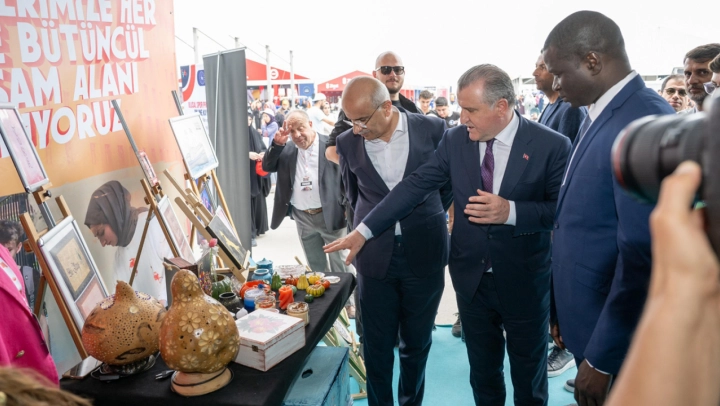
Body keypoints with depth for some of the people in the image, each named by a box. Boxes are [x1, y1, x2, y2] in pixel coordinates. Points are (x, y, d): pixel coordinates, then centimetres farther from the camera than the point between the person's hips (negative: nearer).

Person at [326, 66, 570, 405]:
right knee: (482, 374, 20)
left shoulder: (552, 145, -13)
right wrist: (364, 231, -13)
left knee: (529, 377, 18)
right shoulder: (455, 140, -4)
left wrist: (511, 212, -27)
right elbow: (414, 186, -7)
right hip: (471, 279, 3)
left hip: (524, 282, -2)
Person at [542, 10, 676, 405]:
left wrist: (601, 359, -20)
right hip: (589, 323, 8)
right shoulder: (599, 115, 8)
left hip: (619, 342, -8)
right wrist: (563, 313, 14)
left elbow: (644, 254, -27)